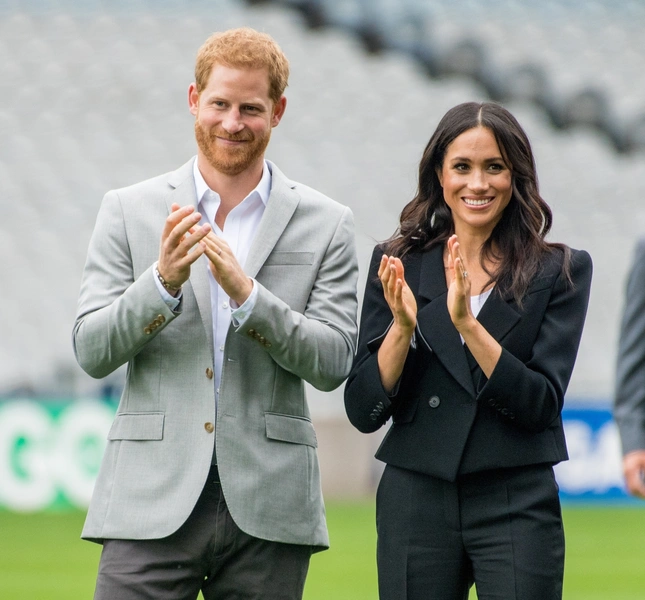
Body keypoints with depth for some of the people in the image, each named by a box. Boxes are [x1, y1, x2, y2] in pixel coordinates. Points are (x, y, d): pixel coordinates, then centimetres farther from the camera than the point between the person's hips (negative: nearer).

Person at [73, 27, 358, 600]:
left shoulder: (325, 224, 7)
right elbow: (91, 351, 2)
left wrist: (245, 291, -14)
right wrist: (163, 279, -15)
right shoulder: (128, 210, 7)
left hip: (267, 509, 1)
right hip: (154, 506, 0)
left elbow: (333, 364, -1)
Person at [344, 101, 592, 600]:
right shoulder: (396, 263, 5)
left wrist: (467, 323, -19)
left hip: (517, 507, -2)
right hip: (415, 502, 2)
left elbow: (542, 404, -8)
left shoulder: (561, 271, 1)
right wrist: (402, 326, -15)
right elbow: (363, 410, 1)